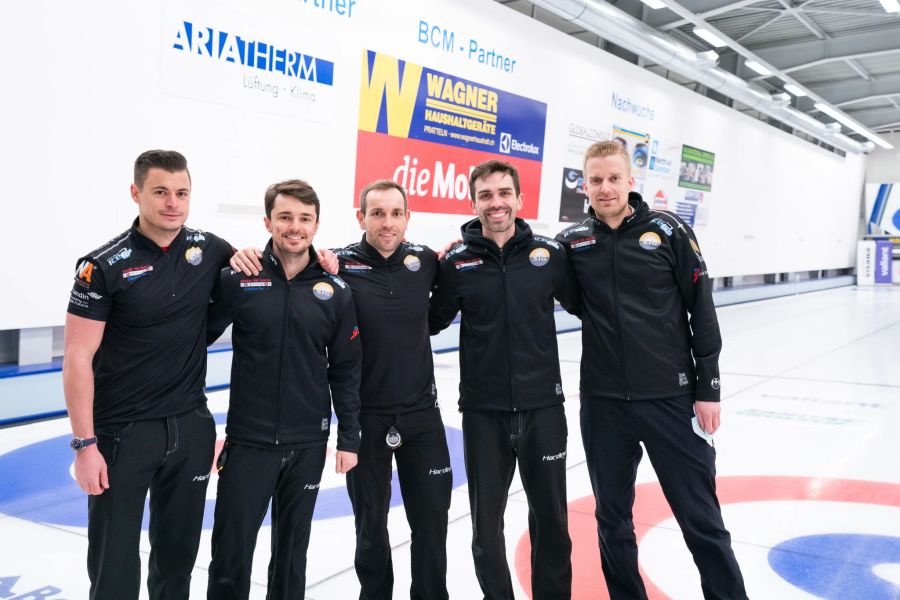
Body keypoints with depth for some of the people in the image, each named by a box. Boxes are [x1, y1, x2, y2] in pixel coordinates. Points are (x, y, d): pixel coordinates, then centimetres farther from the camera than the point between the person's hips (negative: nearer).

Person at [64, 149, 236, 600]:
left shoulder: (207, 249, 2)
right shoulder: (105, 266, -10)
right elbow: (78, 359, -10)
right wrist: (85, 444, -14)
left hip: (192, 427, 4)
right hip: (122, 432, -4)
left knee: (178, 555, 16)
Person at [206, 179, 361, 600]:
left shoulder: (336, 293, -1)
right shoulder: (238, 280, -5)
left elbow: (346, 371, 4)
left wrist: (349, 438, 3)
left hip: (308, 443, 2)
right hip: (247, 441, -1)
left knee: (293, 550, 15)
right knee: (232, 552, 4)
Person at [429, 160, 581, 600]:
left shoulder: (549, 253, 0)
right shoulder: (457, 262, -2)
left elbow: (584, 305, 10)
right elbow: (432, 323, 6)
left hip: (543, 406, 1)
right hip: (483, 411, 0)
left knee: (551, 518, 13)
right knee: (487, 523, 10)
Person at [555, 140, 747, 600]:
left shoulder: (667, 231, -3)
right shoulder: (572, 241, 2)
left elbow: (702, 311, -1)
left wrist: (708, 388, -3)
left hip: (671, 398, -2)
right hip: (602, 403, 2)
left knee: (701, 518, 5)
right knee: (613, 519, 13)